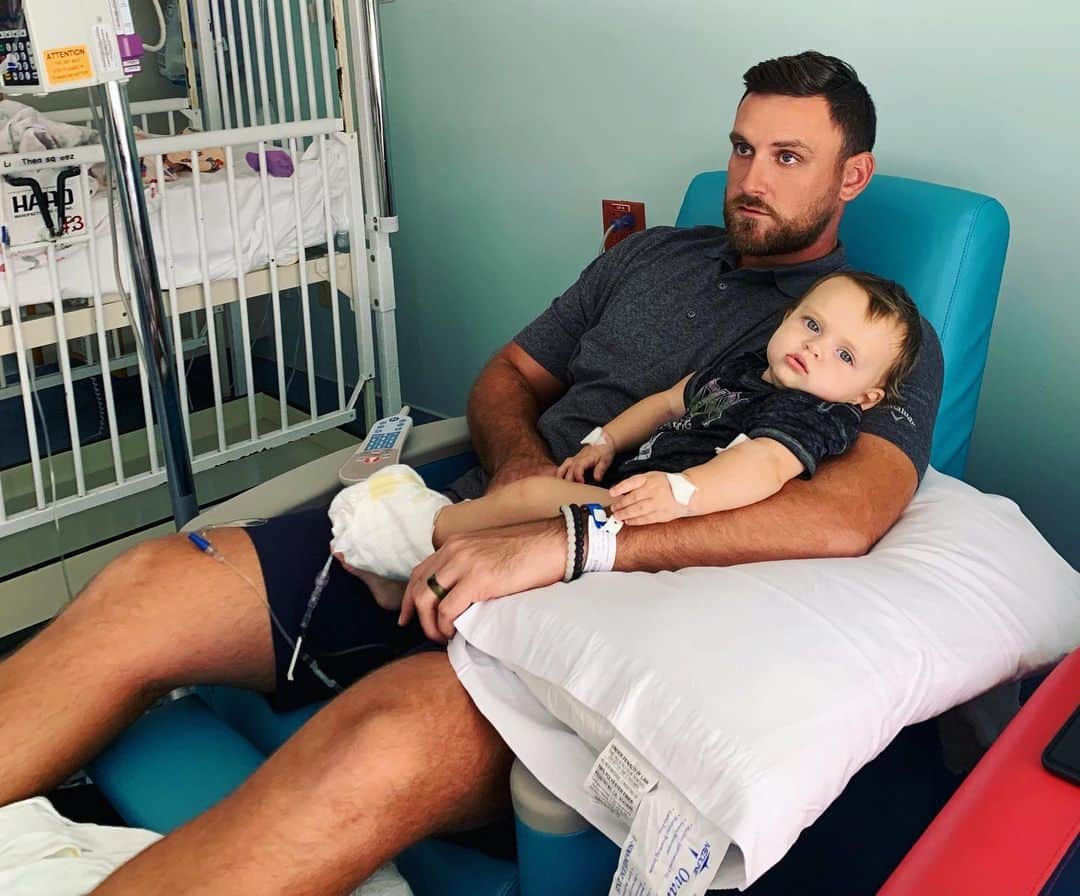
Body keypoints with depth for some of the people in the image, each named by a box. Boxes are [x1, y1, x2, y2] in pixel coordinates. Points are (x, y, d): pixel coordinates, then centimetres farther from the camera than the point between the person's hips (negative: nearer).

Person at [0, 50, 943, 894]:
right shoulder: (650, 255, 21)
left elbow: (847, 514, -17)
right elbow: (508, 376, 24)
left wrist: (572, 538, -28)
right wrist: (519, 462, -3)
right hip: (471, 534, 6)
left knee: (385, 742, -37)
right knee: (149, 584, -13)